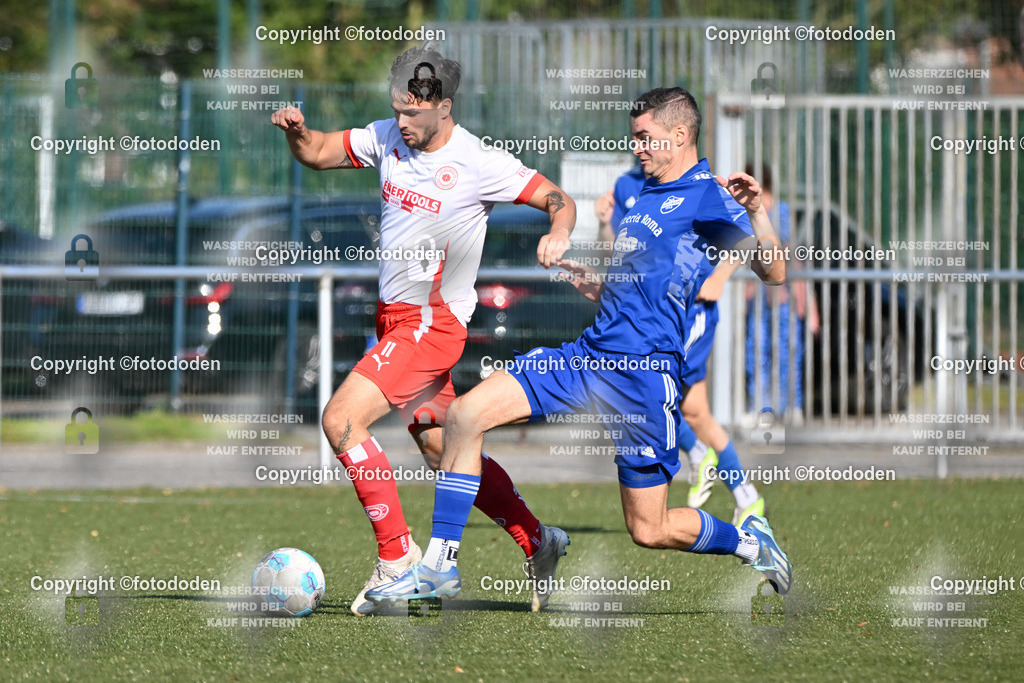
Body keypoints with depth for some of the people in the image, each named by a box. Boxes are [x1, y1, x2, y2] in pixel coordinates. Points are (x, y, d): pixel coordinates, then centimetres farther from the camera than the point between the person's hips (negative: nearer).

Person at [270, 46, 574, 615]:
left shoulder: (480, 164, -15)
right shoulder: (387, 139, 2)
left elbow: (557, 199, -10)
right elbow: (318, 154, 11)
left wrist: (558, 233, -32)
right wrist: (296, 131, -11)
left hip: (434, 322, -8)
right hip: (394, 313, 8)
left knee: (341, 420, -19)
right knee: (441, 449, 14)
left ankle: (397, 558, -11)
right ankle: (537, 543, 27)